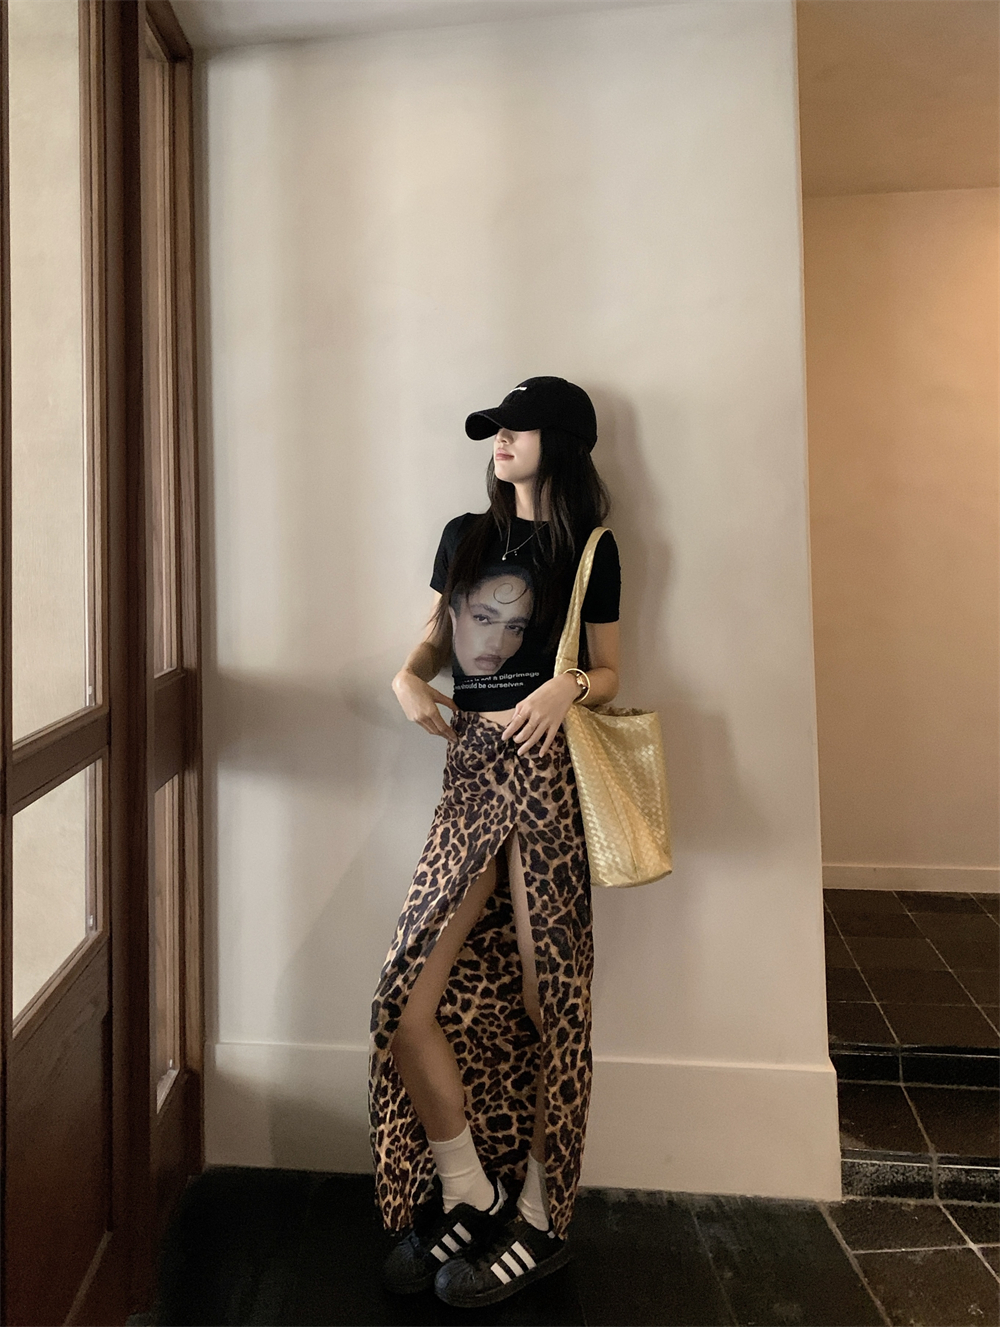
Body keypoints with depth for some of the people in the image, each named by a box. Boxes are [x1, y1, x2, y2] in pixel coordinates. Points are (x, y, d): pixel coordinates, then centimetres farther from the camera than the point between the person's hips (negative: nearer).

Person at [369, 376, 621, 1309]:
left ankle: (539, 1221, 23)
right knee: (409, 998, -1)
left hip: (545, 768, -4)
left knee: (544, 998, 3)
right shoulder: (464, 536, 17)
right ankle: (468, 1197, 22)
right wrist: (408, 678, 1)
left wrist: (566, 687, -14)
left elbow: (607, 673, 7)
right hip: (468, 768, 5)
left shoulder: (588, 547, 5)